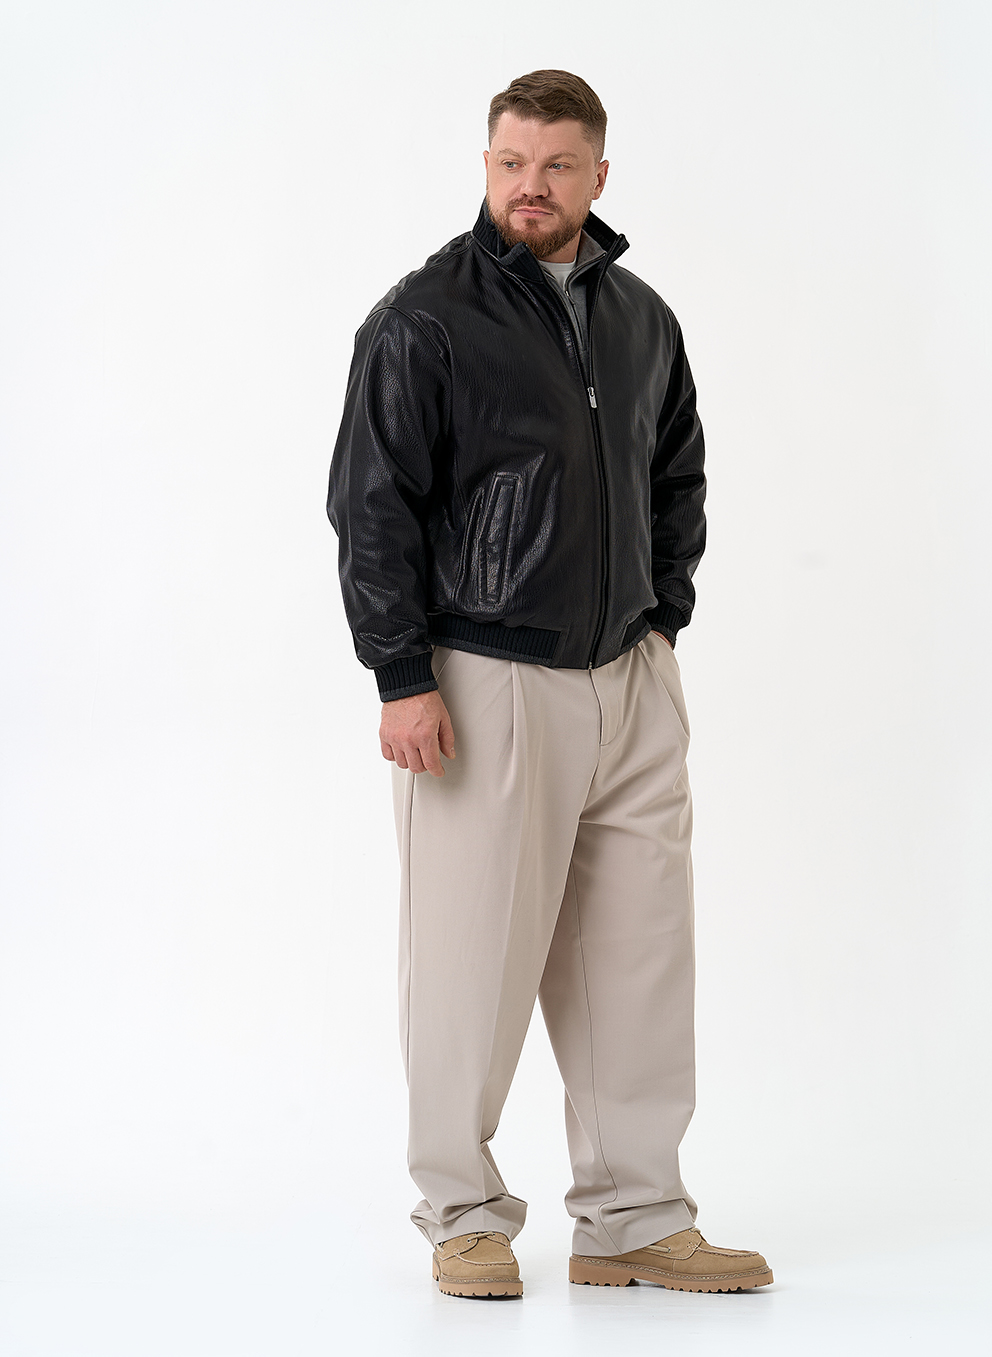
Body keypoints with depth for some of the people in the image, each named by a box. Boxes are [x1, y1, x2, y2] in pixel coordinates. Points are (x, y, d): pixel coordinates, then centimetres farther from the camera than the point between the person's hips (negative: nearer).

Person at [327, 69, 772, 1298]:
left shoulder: (643, 319, 12)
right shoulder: (422, 319, -6)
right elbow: (372, 505, -8)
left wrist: (663, 613, 14)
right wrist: (402, 676, -12)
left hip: (633, 685, 6)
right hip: (486, 684, -5)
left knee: (640, 955, 6)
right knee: (474, 955, -1)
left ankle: (634, 1217, 16)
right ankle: (464, 1214, 15)